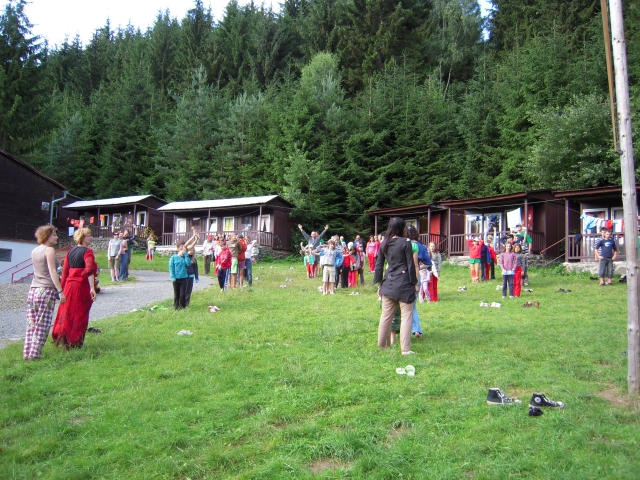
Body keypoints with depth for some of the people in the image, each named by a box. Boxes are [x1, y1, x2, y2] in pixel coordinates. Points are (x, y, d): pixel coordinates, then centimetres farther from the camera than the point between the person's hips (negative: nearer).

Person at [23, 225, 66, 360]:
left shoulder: (34, 251, 14)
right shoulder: (49, 250, -8)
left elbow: (37, 270, 16)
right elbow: (52, 272, -15)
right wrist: (60, 291, -16)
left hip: (33, 289, 7)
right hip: (46, 290, -7)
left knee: (31, 324, 10)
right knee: (42, 326, -2)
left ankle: (27, 353, 12)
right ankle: (34, 354, -2)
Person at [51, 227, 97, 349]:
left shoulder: (70, 251, 9)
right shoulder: (87, 251, -12)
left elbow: (64, 271, 11)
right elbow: (89, 270, -24)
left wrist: (63, 287, 18)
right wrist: (92, 288, -28)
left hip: (69, 285, 6)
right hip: (82, 286, -6)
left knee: (66, 313, 16)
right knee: (79, 315, 5)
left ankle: (61, 338, 23)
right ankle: (74, 342, 11)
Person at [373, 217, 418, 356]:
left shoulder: (384, 243, 7)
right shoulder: (405, 242, -8)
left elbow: (379, 264, 9)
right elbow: (410, 264, -7)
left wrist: (379, 283, 16)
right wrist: (414, 282, 0)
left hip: (388, 283, 5)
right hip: (404, 283, -5)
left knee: (386, 315, 13)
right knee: (406, 316, 0)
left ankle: (382, 344, 25)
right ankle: (405, 349, 0)